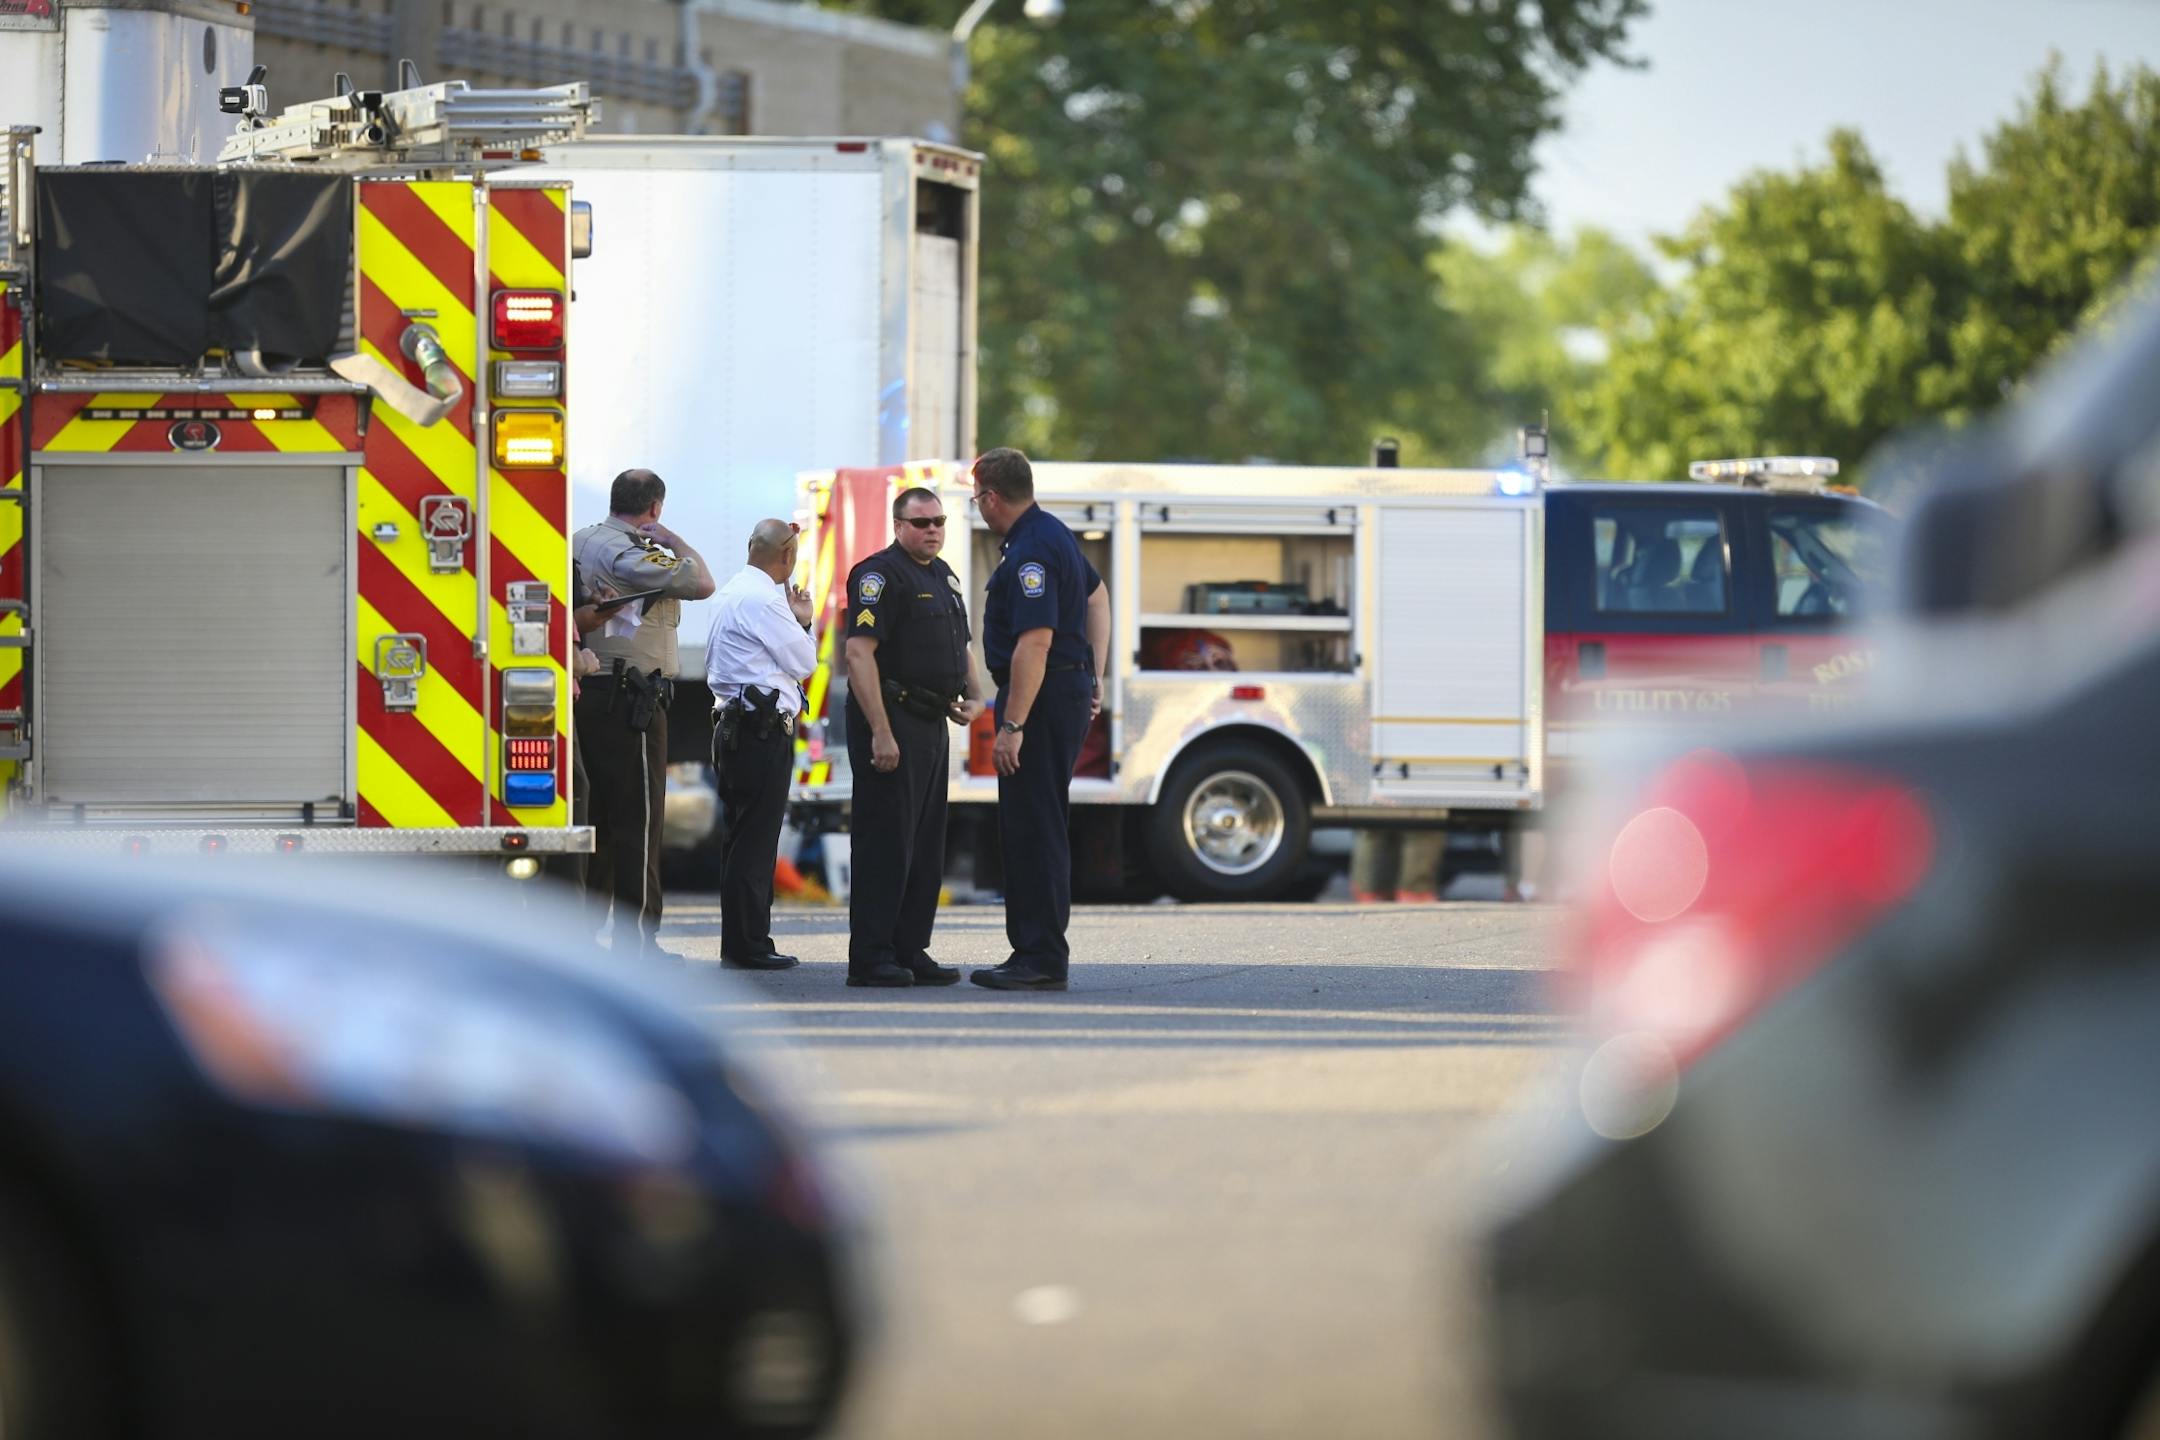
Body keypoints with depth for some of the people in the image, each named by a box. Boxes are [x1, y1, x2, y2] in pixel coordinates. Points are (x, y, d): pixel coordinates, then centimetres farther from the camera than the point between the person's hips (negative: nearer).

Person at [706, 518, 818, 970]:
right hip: (763, 730, -10)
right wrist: (801, 620, 8)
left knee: (740, 839, 12)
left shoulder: (733, 592, 17)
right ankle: (748, 945, -7)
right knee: (755, 841, -8)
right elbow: (803, 662, -11)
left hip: (733, 725, 10)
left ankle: (741, 942, 15)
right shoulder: (762, 600, -14)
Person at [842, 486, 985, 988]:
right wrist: (880, 733, -24)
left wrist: (973, 697, 9)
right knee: (885, 843, -8)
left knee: (925, 847, 11)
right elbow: (859, 651, -19)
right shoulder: (880, 575, -11)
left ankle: (911, 951, 16)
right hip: (892, 720, -9)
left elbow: (960, 647, 29)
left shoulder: (944, 578, 17)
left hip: (931, 723, 9)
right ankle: (870, 958, -6)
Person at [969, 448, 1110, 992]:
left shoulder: (1031, 552, -20)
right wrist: (1094, 675, 28)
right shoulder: (1054, 534, 14)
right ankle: (1035, 952, 17)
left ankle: (1042, 958, -9)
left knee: (1033, 831, -9)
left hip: (1042, 700, -11)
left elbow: (1035, 643, -27)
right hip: (1070, 689, 11)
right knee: (1026, 831, 14)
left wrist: (1012, 726, -26)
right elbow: (1096, 595, 30)